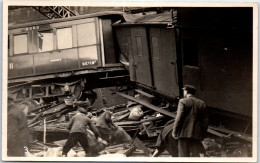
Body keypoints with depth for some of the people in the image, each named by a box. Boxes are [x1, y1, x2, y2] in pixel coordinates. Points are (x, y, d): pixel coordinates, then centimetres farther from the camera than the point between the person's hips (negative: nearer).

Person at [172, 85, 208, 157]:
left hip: (184, 134, -4)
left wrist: (174, 132, -5)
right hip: (196, 135, 4)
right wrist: (202, 134, 16)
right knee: (196, 156, 7)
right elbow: (205, 121, 10)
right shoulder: (201, 103, 10)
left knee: (183, 156, -2)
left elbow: (179, 118, -10)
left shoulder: (183, 101, -2)